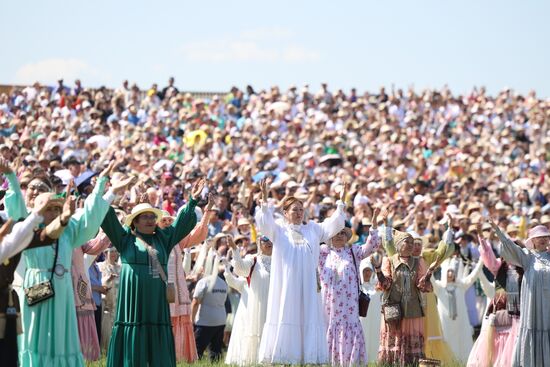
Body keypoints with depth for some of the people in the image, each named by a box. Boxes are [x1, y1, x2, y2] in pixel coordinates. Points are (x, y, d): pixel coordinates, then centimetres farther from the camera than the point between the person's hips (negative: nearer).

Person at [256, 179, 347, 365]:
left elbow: (334, 224, 10)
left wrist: (341, 203, -2)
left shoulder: (313, 229, 15)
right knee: (285, 317, -4)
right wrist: (264, 198, -22)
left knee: (308, 318, -1)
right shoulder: (279, 229, 7)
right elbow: (264, 222, -9)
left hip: (308, 284, 3)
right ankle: (282, 357, -3)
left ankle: (308, 356, 0)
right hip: (286, 284, -3)